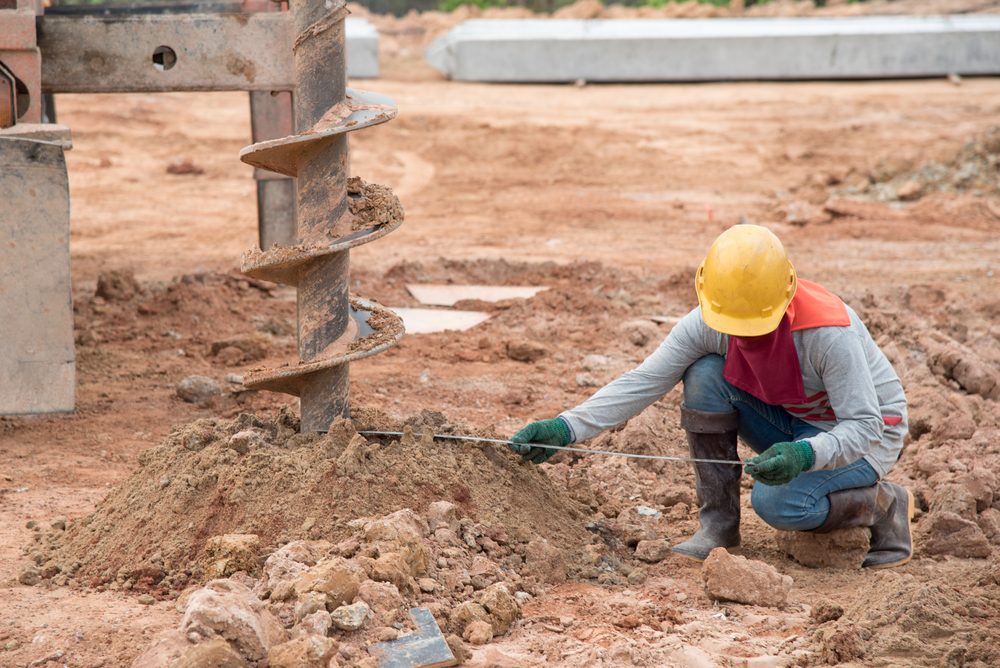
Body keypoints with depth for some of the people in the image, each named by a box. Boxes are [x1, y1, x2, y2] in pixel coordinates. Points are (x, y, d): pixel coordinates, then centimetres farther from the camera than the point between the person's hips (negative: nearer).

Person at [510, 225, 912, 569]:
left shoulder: (829, 333, -34)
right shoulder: (708, 324, -20)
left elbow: (863, 428, -31)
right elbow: (642, 383, -17)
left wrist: (805, 454, -50)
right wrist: (566, 428, -29)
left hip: (867, 433, -5)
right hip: (790, 422, 6)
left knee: (777, 503, -32)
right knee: (704, 375, -20)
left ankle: (885, 506, -2)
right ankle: (718, 523, -10)